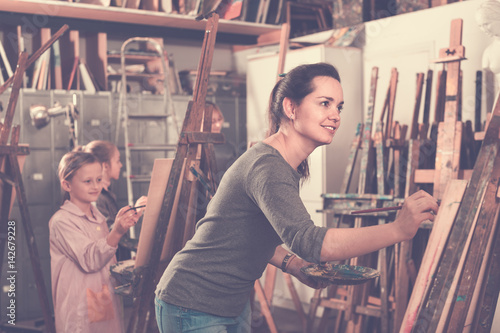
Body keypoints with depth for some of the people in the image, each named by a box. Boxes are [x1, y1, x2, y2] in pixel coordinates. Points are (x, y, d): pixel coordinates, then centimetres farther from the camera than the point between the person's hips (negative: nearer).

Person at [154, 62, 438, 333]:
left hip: (234, 305, 9)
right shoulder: (266, 167, -25)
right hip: (193, 310, -9)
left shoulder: (292, 166, 7)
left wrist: (292, 264, 2)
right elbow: (307, 241, -39)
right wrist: (397, 230, -41)